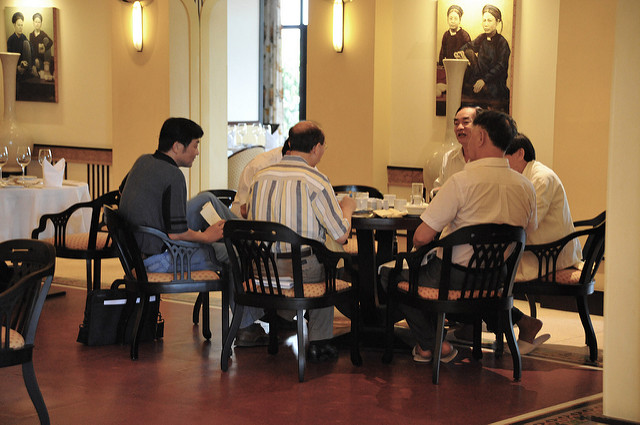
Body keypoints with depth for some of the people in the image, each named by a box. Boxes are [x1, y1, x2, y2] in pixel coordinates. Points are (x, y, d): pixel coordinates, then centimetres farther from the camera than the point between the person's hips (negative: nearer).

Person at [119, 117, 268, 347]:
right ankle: (247, 327, 13)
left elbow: (122, 191, 22)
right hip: (159, 258, -9)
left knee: (206, 199, 18)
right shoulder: (173, 176, -22)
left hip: (137, 246, 9)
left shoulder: (143, 161, 3)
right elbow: (176, 234, -25)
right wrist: (206, 237, -7)